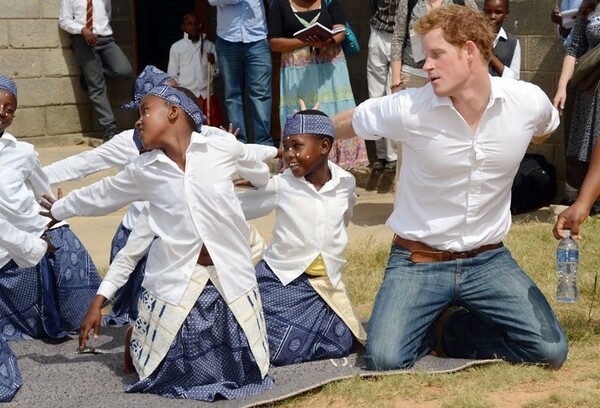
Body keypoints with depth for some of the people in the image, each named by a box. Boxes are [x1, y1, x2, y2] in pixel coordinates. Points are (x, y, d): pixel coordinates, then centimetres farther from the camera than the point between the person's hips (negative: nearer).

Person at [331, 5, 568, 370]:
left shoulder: (529, 101, -11)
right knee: (384, 359, -20)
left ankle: (456, 330, 16)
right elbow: (345, 124, 0)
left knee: (551, 350, -10)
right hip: (418, 260, -2)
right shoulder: (409, 109, -17)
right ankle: (426, 324, 16)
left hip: (488, 260, 2)